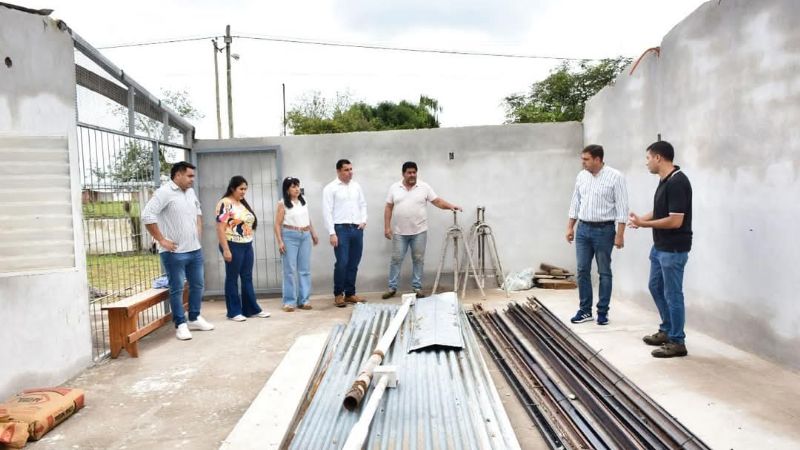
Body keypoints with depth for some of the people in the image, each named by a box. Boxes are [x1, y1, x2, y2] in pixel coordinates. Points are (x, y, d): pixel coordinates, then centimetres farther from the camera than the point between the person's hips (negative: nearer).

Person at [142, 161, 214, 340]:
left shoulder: (190, 192, 11)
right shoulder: (164, 193, -13)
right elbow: (147, 215, -19)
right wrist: (161, 240, -17)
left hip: (195, 249, 8)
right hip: (175, 252, -8)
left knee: (197, 285, 15)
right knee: (177, 289, 2)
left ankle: (194, 319, 29)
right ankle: (181, 325, 12)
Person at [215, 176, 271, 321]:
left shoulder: (243, 203, 14)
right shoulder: (225, 204, -11)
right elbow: (220, 228, -15)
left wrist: (249, 243, 14)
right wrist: (226, 249, -19)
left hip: (247, 245, 8)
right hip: (233, 246, -8)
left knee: (247, 278, 12)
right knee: (232, 279, 3)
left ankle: (252, 309, 18)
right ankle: (234, 312, 10)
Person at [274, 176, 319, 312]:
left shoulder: (303, 201, 10)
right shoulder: (282, 204, -4)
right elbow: (278, 224, -6)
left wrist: (313, 234, 19)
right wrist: (280, 242, -13)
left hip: (305, 236, 5)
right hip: (290, 237, -5)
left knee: (305, 269, 6)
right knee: (290, 270, -1)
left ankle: (303, 300, 13)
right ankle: (290, 301, 5)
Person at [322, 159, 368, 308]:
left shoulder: (356, 186, 13)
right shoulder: (330, 188, -3)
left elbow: (363, 204, 20)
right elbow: (327, 212, -7)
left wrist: (364, 220, 3)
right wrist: (332, 233, -12)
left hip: (357, 229, 5)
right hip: (341, 229, -5)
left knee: (353, 264, 8)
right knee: (342, 263, -7)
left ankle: (350, 293, 19)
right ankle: (338, 294, 8)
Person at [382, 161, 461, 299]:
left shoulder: (424, 187, -1)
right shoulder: (394, 188, 2)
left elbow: (437, 201, -4)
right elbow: (388, 208, 3)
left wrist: (451, 206, -21)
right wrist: (387, 227, -3)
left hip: (419, 232, 0)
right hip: (399, 233, 0)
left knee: (418, 260, 6)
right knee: (396, 259, 4)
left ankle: (417, 288, 15)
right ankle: (392, 288, 12)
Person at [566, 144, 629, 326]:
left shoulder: (615, 177, -11)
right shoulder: (581, 176, 6)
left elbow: (622, 207, -12)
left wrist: (620, 234, -15)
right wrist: (570, 227, 10)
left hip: (604, 230, -5)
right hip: (583, 229, 5)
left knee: (604, 272, 5)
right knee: (582, 271, 6)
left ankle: (603, 311, 15)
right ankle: (585, 310, 16)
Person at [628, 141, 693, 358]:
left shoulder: (677, 182, -22)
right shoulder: (664, 180, 9)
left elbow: (675, 221, -26)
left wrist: (645, 224, -17)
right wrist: (641, 219, 5)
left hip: (674, 249, -10)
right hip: (660, 246, 10)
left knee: (672, 294, -1)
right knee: (656, 287, 19)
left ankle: (677, 342, 11)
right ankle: (667, 331, 32)